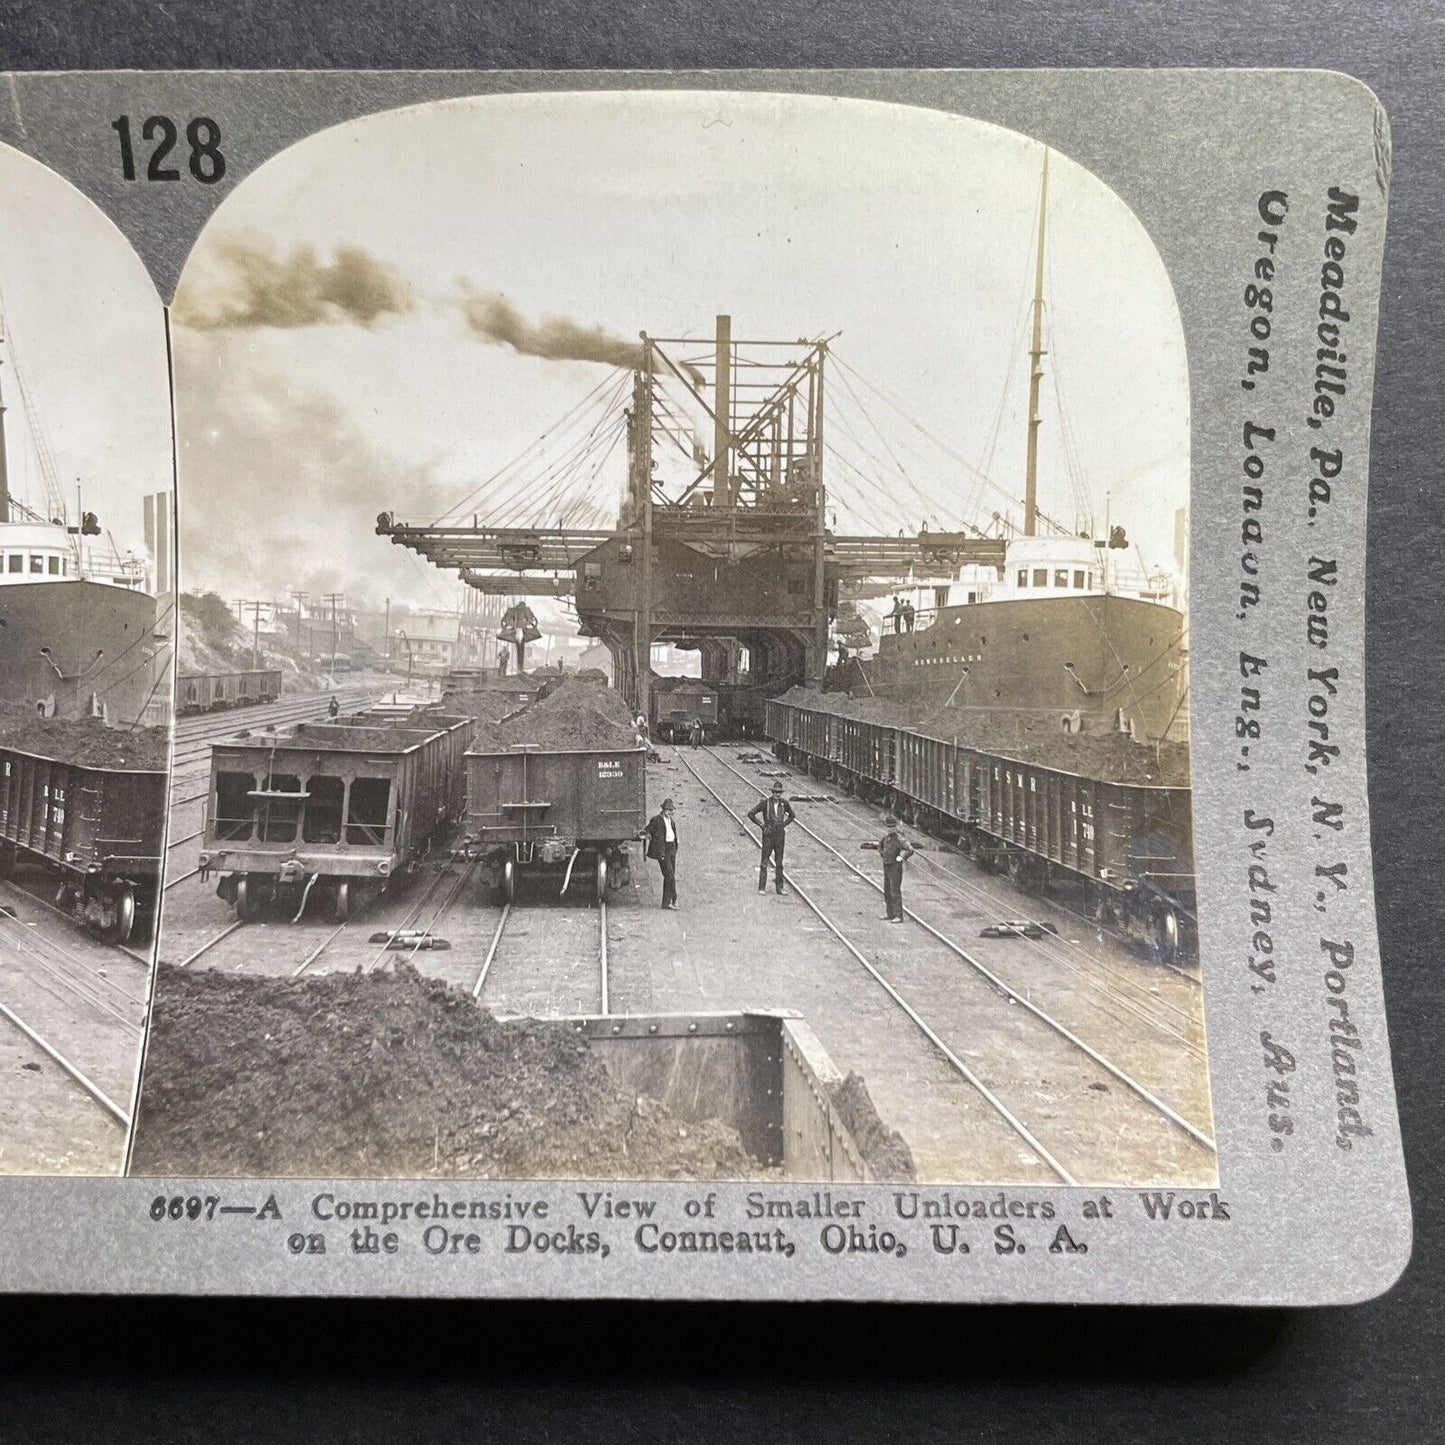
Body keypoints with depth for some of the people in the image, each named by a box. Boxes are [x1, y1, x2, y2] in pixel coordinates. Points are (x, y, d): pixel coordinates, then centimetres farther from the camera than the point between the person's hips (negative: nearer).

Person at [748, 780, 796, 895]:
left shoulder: (784, 803, 1)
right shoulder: (765, 803, -9)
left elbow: (792, 815, 19)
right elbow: (751, 814, -4)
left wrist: (784, 825, 7)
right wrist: (762, 825, -6)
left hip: (780, 835, 3)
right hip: (768, 835, -3)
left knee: (779, 862, 7)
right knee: (764, 862, -3)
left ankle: (780, 888, 12)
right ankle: (761, 888, 0)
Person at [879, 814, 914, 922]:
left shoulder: (899, 838, -15)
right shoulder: (886, 836, 8)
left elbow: (910, 850, -19)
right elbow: (880, 843, 31)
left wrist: (901, 857, -19)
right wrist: (881, 853, 21)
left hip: (895, 867, -9)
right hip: (886, 867, 9)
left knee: (895, 892, -12)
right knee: (887, 893, 15)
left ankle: (898, 916, -14)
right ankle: (891, 914, 25)